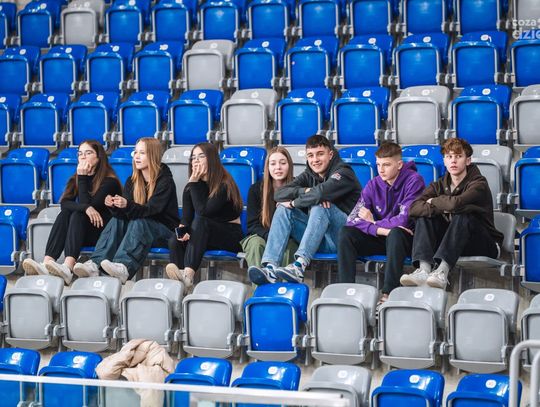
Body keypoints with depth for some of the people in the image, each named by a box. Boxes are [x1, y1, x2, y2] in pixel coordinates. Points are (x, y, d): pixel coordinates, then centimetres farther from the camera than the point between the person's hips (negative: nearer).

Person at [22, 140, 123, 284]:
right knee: (64, 214, -24)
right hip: (79, 232, 5)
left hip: (103, 231, -5)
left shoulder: (109, 181, -8)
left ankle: (68, 268, -56)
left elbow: (88, 203, -19)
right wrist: (86, 208, -27)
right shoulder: (75, 179, 9)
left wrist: (82, 177, -15)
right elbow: (64, 203, -9)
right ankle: (46, 264, -46)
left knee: (77, 215, -31)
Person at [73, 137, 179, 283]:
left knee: (139, 222, -33)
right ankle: (94, 264, -38)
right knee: (116, 220, -19)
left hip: (165, 231, -6)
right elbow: (124, 214, -3)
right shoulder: (132, 181, 6)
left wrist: (127, 205, -42)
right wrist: (114, 206, -26)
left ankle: (123, 267, -57)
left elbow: (151, 209, -24)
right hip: (138, 227, 6)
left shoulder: (165, 180, -11)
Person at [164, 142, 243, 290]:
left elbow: (202, 212, -25)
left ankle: (188, 273, -47)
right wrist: (182, 230, -25)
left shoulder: (224, 184, -15)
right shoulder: (190, 187, 5)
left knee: (200, 221, -35)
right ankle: (179, 277, -47)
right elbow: (186, 216, -2)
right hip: (205, 236, 6)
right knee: (174, 241, -24)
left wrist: (194, 182, -20)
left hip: (230, 235, -5)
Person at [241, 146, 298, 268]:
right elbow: (252, 225, -1)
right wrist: (270, 236, -22)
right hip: (260, 236, 1)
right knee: (256, 243, -33)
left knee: (287, 246, -34)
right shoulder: (256, 189, 2)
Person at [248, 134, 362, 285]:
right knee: (283, 209, -7)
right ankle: (269, 267, -27)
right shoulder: (309, 175, 14)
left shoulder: (343, 172, -6)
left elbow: (321, 192, -27)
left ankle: (299, 266, -45)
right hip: (320, 240, 6)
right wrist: (305, 191, -18)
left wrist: (294, 202, -12)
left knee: (321, 206, -31)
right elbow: (279, 194, -1)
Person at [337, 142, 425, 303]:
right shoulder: (373, 185, 0)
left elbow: (404, 219, -23)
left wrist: (373, 223, -9)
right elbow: (353, 219, -11)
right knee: (346, 233, -18)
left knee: (395, 233, -38)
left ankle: (389, 293, -36)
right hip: (379, 238, 5)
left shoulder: (413, 180, -14)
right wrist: (380, 230, -28)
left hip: (403, 237, -5)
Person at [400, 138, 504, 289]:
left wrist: (434, 201, -14)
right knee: (425, 215, -13)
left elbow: (456, 203, -34)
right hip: (452, 242, 5)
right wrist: (442, 208, -25)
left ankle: (442, 271, -48)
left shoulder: (479, 184, -12)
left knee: (462, 216, -32)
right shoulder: (440, 185, 5)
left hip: (485, 245, -5)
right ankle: (424, 269, -35)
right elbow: (414, 208, -12)